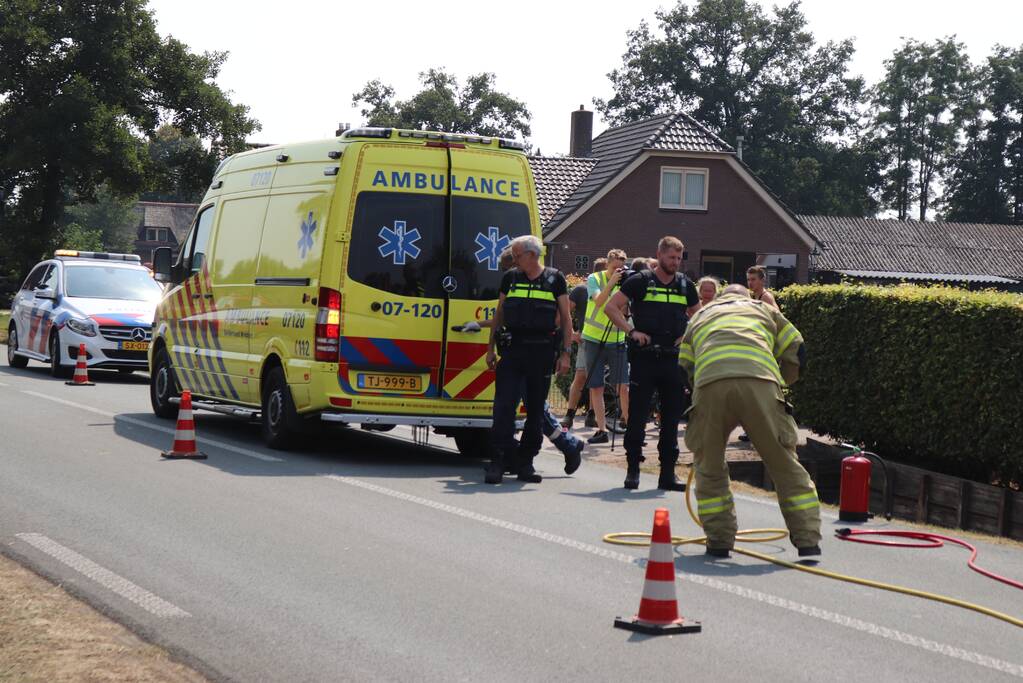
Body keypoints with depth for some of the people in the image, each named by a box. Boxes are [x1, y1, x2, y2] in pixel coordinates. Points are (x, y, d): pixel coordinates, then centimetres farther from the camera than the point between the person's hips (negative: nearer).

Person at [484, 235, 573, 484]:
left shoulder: (555, 279, 4)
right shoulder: (510, 278, 10)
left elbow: (566, 318, 6)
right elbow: (499, 314, 16)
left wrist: (565, 353, -1)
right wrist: (491, 348, 11)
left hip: (541, 352, -1)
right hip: (511, 349, 1)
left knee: (536, 410, 5)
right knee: (504, 406, -8)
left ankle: (525, 463, 14)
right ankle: (498, 462, -9)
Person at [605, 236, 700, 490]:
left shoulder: (685, 285, 12)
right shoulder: (641, 281, 0)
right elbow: (611, 307, 0)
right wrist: (631, 331, -10)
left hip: (673, 358, 4)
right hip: (644, 357, -4)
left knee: (672, 416, 6)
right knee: (637, 414, -2)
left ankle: (668, 472, 11)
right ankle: (633, 470, 6)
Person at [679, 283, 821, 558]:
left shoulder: (700, 317, 38)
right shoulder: (763, 309, 35)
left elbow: (686, 365, 31)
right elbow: (796, 351, 30)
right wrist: (780, 382, 45)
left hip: (709, 384, 1)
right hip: (760, 382, -1)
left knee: (709, 466, 18)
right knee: (784, 463, 9)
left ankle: (719, 540, 17)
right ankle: (808, 540, 8)